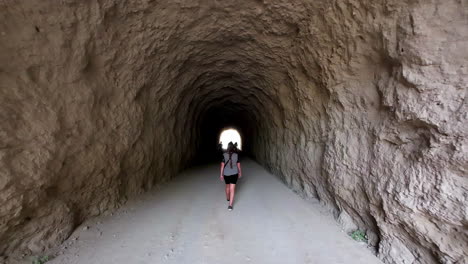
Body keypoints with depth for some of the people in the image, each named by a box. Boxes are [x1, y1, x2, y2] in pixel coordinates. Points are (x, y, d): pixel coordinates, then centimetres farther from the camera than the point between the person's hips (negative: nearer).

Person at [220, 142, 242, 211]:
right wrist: (240, 172, 15)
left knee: (227, 186, 24)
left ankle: (228, 198, 47)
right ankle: (230, 205, -6)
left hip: (226, 173, 1)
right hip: (234, 173, -1)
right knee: (232, 189, -1)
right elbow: (238, 165, 0)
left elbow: (222, 165, -8)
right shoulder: (236, 155, -8)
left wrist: (221, 174, -1)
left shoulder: (224, 155, -10)